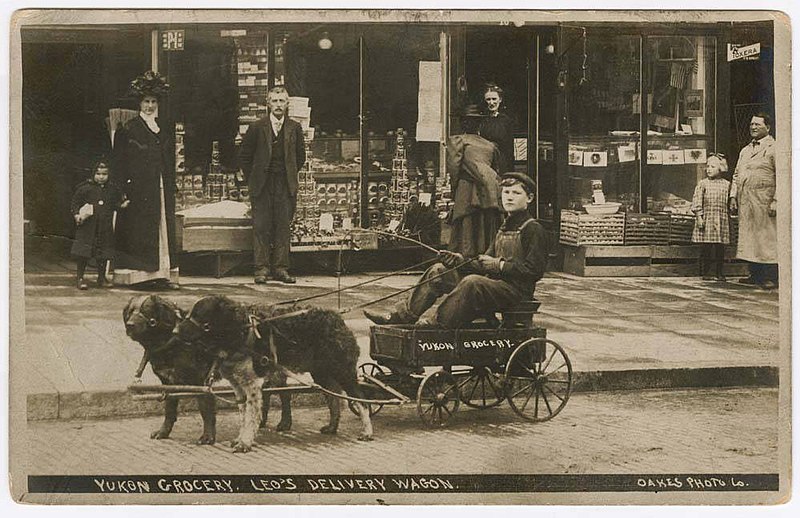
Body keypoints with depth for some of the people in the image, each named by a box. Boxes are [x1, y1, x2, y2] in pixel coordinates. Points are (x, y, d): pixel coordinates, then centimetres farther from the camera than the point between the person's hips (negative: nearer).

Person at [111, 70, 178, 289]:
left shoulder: (163, 129, 15)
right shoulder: (129, 129, -3)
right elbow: (119, 162, -7)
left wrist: (170, 187, 12)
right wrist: (123, 188, -15)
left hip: (161, 189, 6)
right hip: (139, 188, -6)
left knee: (163, 228, 4)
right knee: (141, 230, -6)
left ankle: (160, 273, 7)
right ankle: (142, 274, -4)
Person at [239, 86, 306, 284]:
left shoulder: (294, 128, 7)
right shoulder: (257, 127, 1)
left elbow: (300, 157, 17)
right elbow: (245, 156, 7)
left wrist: (290, 176, 12)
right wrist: (253, 179, 3)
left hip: (286, 186, 2)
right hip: (262, 186, -2)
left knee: (283, 227, 1)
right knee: (261, 227, -3)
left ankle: (280, 268, 7)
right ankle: (262, 268, 1)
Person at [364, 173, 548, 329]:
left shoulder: (533, 229, -6)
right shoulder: (504, 229, 21)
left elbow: (535, 270, -15)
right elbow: (485, 265, 19)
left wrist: (500, 265, -15)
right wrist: (461, 261, 1)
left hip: (516, 289, -9)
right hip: (494, 282, 9)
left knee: (472, 281, -38)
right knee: (439, 271, 1)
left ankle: (438, 327, -38)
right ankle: (403, 315, -3)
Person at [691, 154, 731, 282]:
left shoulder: (726, 184, 8)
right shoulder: (703, 184, 2)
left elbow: (729, 203, 12)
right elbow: (697, 201, -1)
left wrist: (729, 218, 10)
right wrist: (699, 216, -9)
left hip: (721, 220, 2)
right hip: (707, 218, -2)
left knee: (720, 248, 4)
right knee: (707, 248, 0)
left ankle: (719, 273, 12)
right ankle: (705, 272, 8)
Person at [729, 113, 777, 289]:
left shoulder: (774, 149, -2)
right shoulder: (745, 151, 21)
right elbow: (737, 175, 24)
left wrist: (776, 201, -16)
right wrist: (733, 196, 12)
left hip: (764, 202, -7)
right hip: (745, 203, 7)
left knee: (767, 240, -7)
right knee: (749, 238, 8)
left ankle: (772, 278, -5)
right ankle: (755, 275, 15)